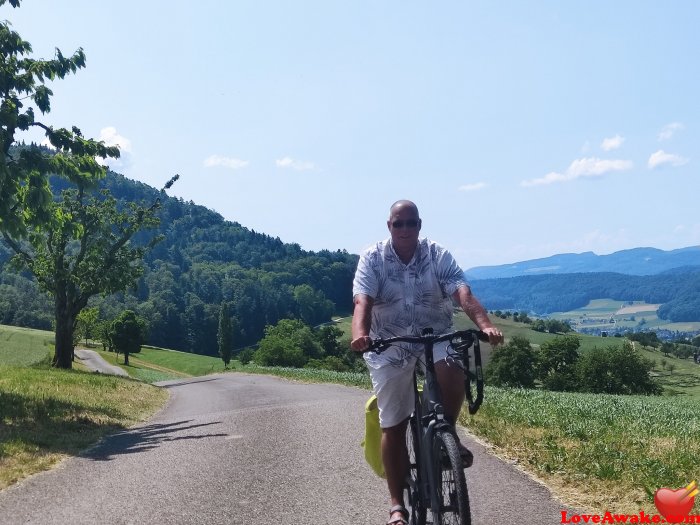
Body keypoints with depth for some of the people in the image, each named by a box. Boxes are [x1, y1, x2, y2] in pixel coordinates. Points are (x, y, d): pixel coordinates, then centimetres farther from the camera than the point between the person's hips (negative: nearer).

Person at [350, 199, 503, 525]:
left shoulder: (438, 256, -6)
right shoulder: (372, 259, -8)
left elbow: (463, 294, -20)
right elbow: (363, 302, -21)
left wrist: (486, 325, -38)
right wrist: (360, 334, -42)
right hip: (389, 347, 0)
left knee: (453, 368, -35)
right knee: (392, 427, 1)